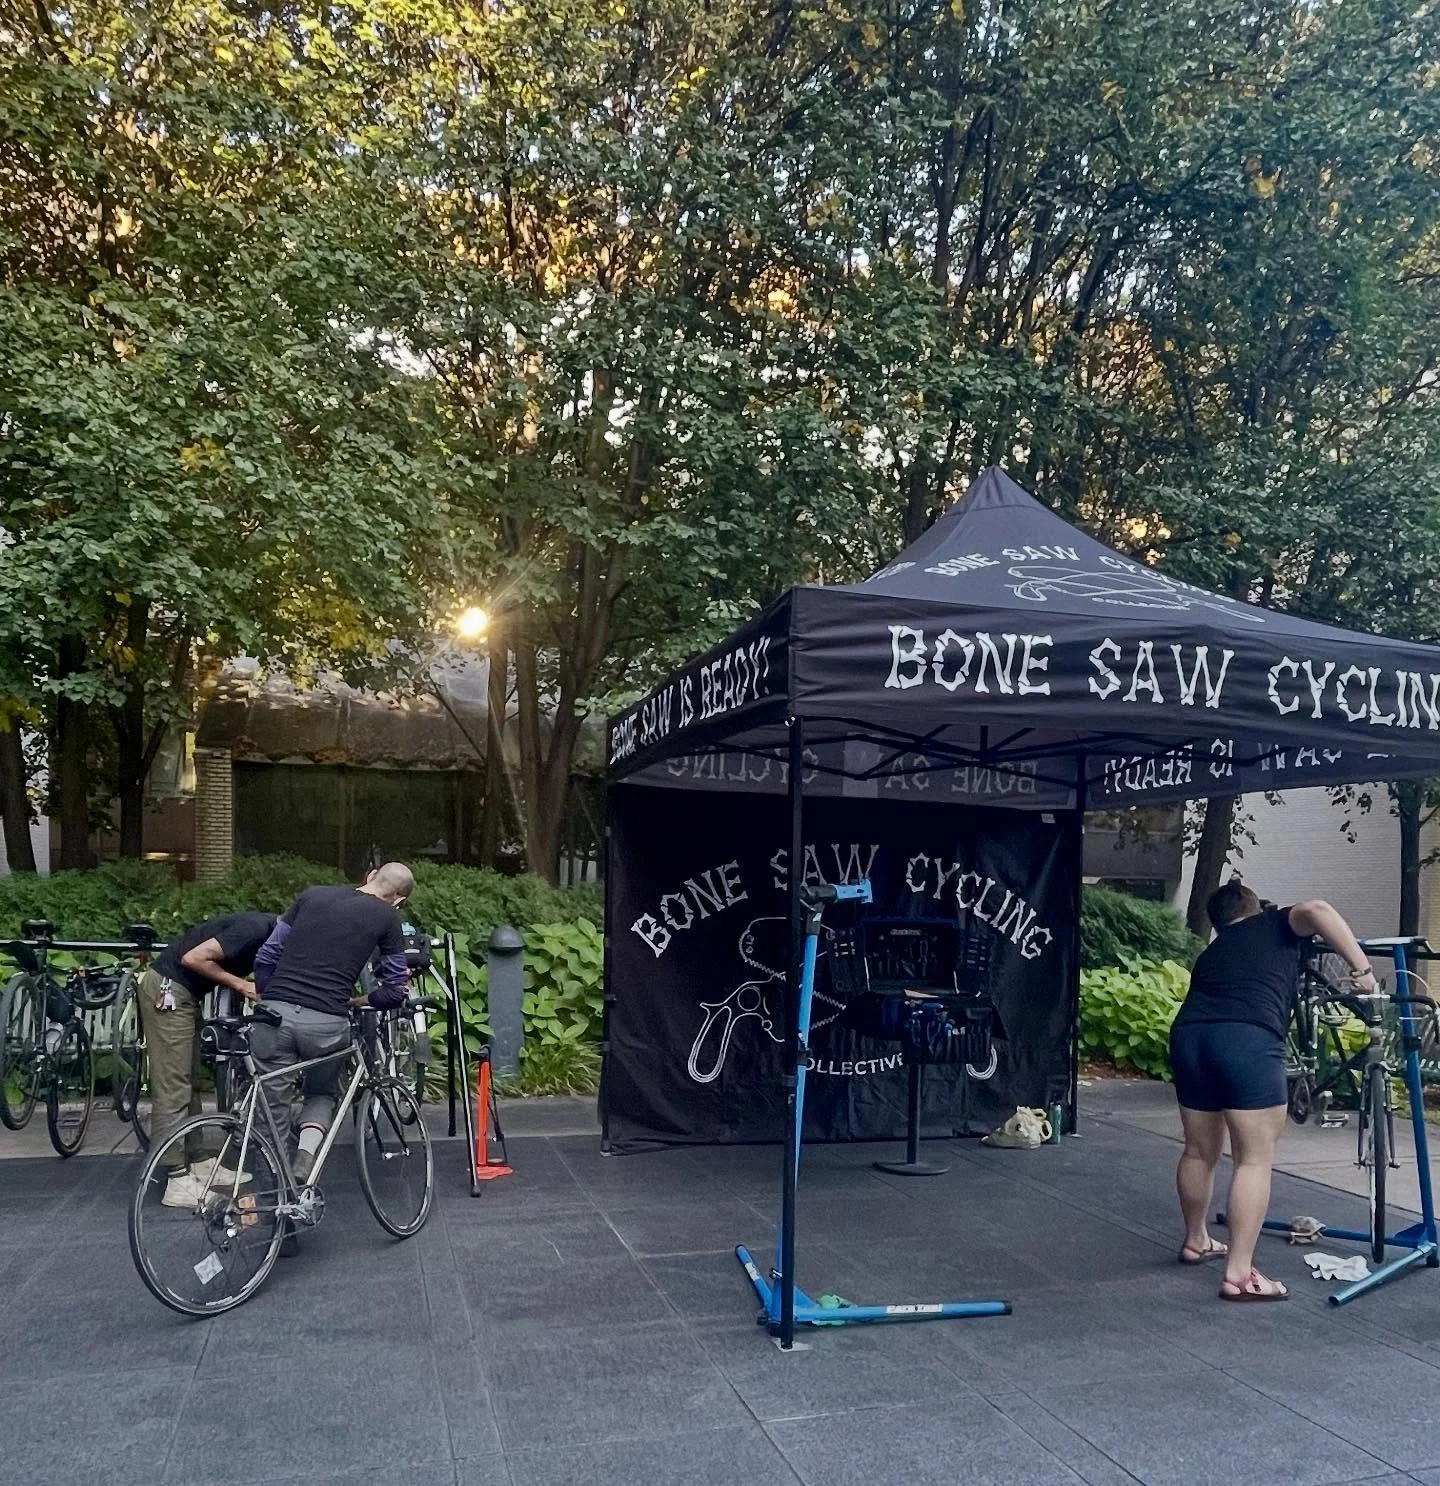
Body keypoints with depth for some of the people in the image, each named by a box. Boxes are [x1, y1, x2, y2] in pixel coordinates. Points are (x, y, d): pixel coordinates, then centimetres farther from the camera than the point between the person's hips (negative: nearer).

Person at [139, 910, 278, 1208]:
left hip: (184, 992, 10)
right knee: (173, 1088, -6)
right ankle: (178, 1180, -3)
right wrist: (240, 985, -17)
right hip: (167, 989, -10)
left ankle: (198, 1162, 22)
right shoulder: (255, 929, -23)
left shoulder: (272, 932, 6)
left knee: (190, 1084, 14)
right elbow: (193, 958, -24)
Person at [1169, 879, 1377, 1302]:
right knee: (1255, 1158, 2)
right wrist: (1361, 967, -2)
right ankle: (1239, 1275, 1)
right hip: (1248, 1041, -6)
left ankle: (1195, 1241, 40)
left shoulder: (1210, 953, 33)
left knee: (1200, 1151, 22)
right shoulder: (1276, 924, 19)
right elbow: (1316, 911, -2)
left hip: (1188, 1035, 6)